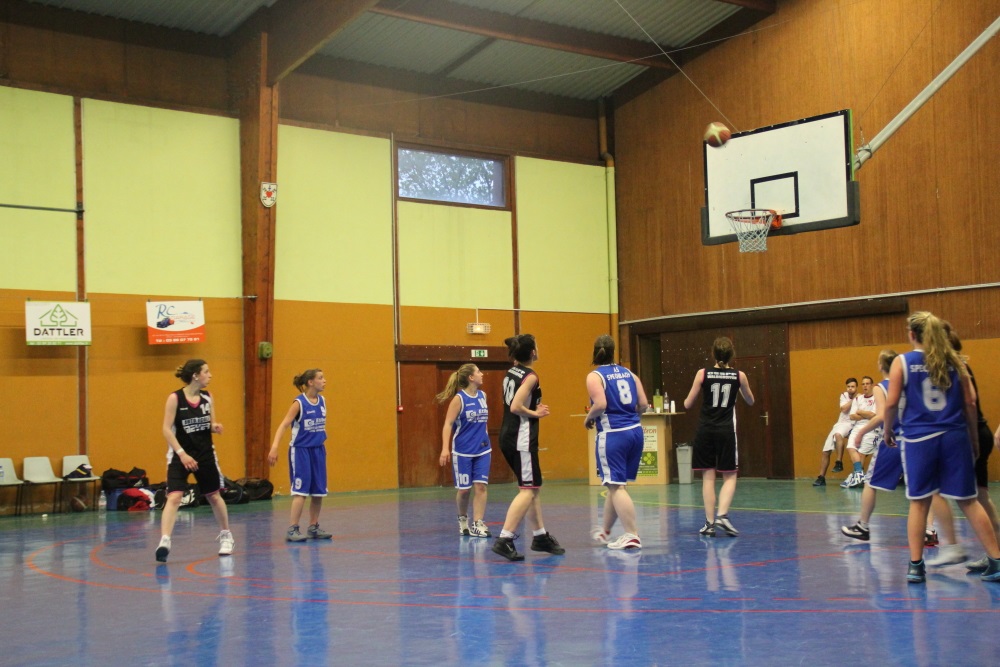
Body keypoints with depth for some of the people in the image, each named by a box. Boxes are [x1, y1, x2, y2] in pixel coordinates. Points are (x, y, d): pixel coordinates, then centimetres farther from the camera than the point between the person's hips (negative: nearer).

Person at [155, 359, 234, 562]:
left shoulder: (207, 397, 2)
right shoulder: (175, 398, -12)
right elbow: (167, 429, -14)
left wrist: (216, 427, -14)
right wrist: (182, 454, -21)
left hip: (205, 453, 4)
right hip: (180, 454, -4)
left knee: (214, 495, 15)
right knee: (174, 497, -18)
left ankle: (226, 536, 32)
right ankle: (164, 542, -21)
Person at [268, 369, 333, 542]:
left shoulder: (322, 401, 6)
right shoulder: (299, 403, -12)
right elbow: (284, 425, -19)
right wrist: (274, 447, -30)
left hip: (318, 450, 6)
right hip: (300, 450, -6)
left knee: (318, 492, 8)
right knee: (301, 491, -10)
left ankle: (313, 527, 21)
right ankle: (292, 530, -6)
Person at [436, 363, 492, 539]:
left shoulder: (483, 395, 5)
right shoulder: (459, 398, -10)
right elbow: (448, 424, -13)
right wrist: (445, 448, -22)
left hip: (482, 450, 4)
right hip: (462, 451, -4)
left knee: (480, 486, -5)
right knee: (464, 489, 5)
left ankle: (477, 524, -2)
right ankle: (463, 519, 28)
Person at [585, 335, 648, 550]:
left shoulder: (594, 376, -5)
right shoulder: (628, 373, 11)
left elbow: (600, 404, -19)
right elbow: (643, 403, 6)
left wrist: (589, 418, -1)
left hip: (613, 435, -7)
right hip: (635, 431, 7)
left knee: (616, 486, -1)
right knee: (615, 485, 18)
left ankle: (632, 536, -5)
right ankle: (605, 531, 32)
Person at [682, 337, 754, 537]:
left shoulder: (703, 374, -3)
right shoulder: (739, 375, -1)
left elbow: (688, 404, 2)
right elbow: (750, 401, 16)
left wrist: (691, 397, 23)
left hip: (705, 430, 1)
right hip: (726, 430, 0)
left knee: (708, 476, 6)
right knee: (729, 476, 9)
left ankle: (710, 522, 6)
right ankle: (722, 515, -10)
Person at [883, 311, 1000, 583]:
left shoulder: (902, 362, -2)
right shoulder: (954, 361, 6)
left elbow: (891, 403, -6)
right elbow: (970, 402, 6)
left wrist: (888, 429, 10)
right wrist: (973, 437, 16)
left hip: (918, 438, -2)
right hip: (954, 437, 2)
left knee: (919, 502, 6)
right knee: (968, 501, 8)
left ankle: (915, 565, 6)